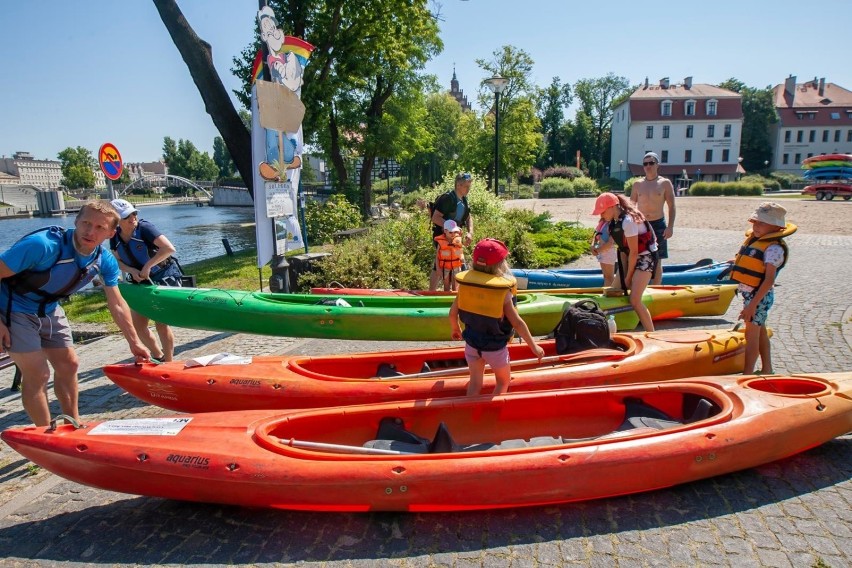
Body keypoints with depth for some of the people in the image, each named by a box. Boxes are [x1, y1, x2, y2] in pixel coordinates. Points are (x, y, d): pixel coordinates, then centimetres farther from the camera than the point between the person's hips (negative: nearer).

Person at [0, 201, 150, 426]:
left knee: (68, 365, 10)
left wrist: (134, 342, -1)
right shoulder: (43, 245, -32)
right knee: (38, 374, -7)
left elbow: (117, 305, -3)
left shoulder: (105, 261, -12)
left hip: (49, 310, 6)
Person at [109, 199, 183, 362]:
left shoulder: (144, 227, -18)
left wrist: (147, 266, -24)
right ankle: (159, 357, 30)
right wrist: (132, 270, -12)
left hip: (165, 278, -7)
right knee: (138, 326, 9)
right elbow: (118, 261, 9)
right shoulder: (115, 236, 0)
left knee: (161, 324, -9)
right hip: (141, 282, 7)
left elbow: (169, 248, -26)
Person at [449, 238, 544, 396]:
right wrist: (534, 346, -8)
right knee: (503, 381, 22)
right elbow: (517, 323, -20)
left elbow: (453, 312, -3)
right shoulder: (503, 291, -24)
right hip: (495, 348, -3)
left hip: (472, 343, 3)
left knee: (475, 383, 17)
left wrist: (455, 329, 18)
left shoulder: (465, 282, -12)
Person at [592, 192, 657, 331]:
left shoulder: (628, 221, -26)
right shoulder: (615, 221, 0)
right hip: (630, 257, 9)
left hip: (645, 257, -9)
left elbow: (634, 252, -22)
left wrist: (628, 277, -13)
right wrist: (624, 275, -3)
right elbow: (623, 249, 2)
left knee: (634, 300, -17)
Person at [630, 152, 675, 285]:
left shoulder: (665, 183, -1)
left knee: (656, 261, 4)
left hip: (658, 225, -2)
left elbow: (671, 207, -2)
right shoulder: (637, 184, 5)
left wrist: (670, 227, -11)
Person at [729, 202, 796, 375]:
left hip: (760, 296, -9)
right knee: (760, 331, 18)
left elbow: (769, 279, -24)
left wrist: (752, 304, -28)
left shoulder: (774, 248, -18)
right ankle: (767, 370, 31)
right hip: (749, 293, 9)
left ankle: (747, 374, -2)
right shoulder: (754, 239, 9)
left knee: (752, 334, -6)